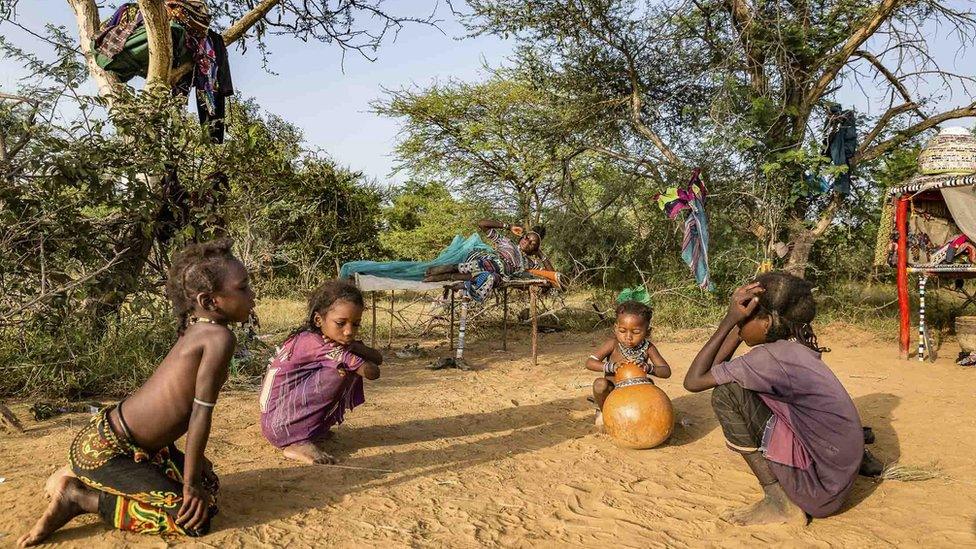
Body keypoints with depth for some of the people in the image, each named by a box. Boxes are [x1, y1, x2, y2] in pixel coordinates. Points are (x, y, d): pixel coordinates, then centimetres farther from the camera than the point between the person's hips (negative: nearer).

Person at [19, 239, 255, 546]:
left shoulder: (196, 332, 5)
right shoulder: (219, 337, -23)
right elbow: (201, 413, -21)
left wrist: (194, 459, 18)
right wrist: (190, 485, -14)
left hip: (137, 446, 10)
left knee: (207, 484, 20)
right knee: (196, 518, -14)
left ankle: (82, 477, 19)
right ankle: (79, 496, -3)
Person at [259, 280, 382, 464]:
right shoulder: (313, 343, -23)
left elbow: (378, 358, 1)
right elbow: (372, 371, -23)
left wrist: (352, 346, -17)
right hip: (280, 426, -9)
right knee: (342, 370, -21)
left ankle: (317, 429, 9)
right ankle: (298, 443, -16)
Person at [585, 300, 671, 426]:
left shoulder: (647, 348, -15)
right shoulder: (613, 344, -18)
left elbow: (666, 371, -17)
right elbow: (590, 362, -23)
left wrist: (648, 368, -40)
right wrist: (612, 366, -41)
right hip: (612, 391, -2)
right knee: (600, 384, -31)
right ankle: (603, 411, 2)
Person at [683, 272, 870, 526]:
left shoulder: (771, 357, -21)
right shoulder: (796, 349, 5)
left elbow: (693, 381, -15)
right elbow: (717, 368, 8)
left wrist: (730, 320, -15)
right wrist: (735, 323, -1)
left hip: (822, 492, -9)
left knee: (726, 393, -14)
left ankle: (780, 502, -5)